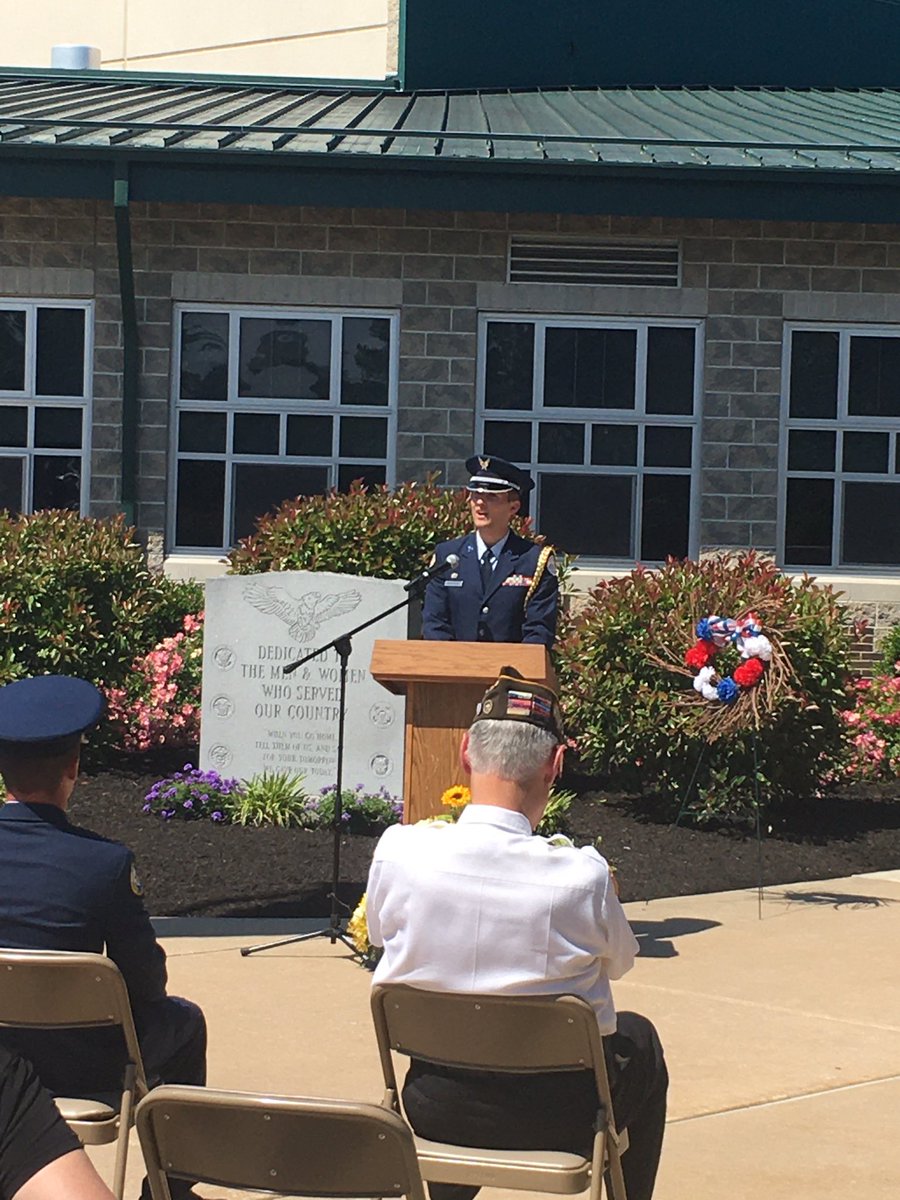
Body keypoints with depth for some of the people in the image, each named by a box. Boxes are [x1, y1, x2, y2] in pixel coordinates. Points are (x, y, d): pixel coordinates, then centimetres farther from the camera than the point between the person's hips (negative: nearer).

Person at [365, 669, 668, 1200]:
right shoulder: (583, 875, -22)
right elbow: (619, 961, -1)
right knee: (639, 1040, 29)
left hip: (434, 1111, 2)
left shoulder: (399, 851, -18)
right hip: (558, 1120, -2)